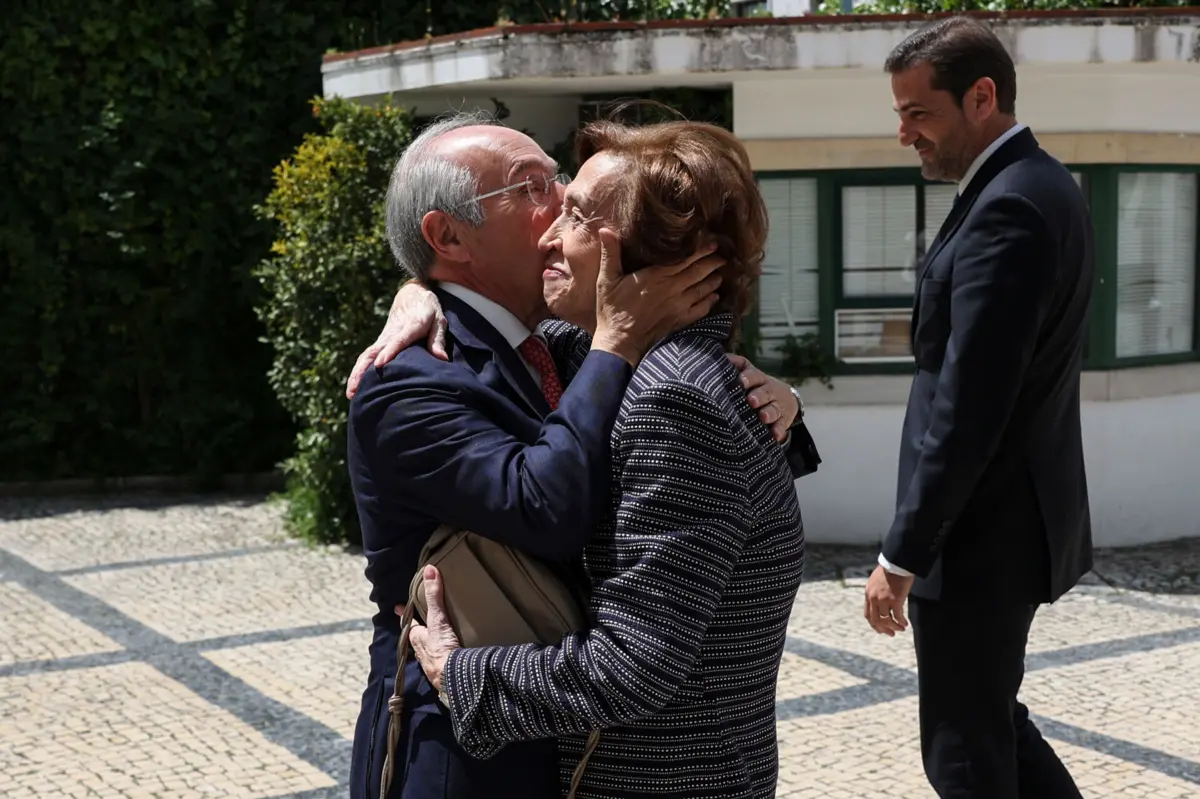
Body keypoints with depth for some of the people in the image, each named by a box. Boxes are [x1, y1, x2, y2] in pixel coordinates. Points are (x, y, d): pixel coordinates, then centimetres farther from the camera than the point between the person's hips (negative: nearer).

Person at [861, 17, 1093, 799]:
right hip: (1016, 517, 10)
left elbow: (965, 410, -25)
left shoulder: (1007, 209, -22)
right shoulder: (1040, 185, 10)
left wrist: (901, 555, -19)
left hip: (983, 533, -10)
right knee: (989, 720, 21)